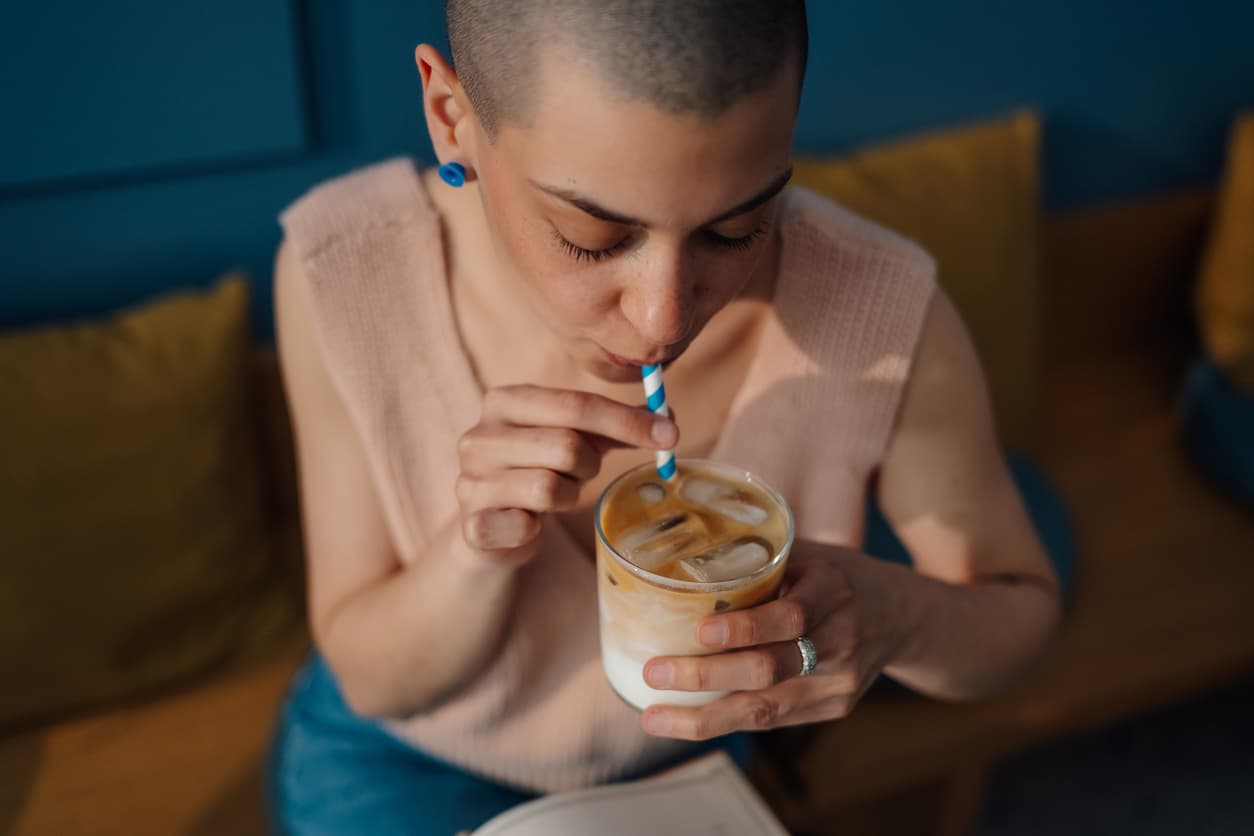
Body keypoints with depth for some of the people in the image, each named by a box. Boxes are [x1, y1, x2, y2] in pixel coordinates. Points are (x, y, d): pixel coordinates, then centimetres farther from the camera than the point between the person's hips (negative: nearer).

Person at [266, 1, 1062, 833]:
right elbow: (374, 676, -16)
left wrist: (896, 615, -32)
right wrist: (483, 542, -36)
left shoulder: (885, 315, -28)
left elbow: (1024, 609, -12)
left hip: (685, 761, 1)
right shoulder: (344, 270, -26)